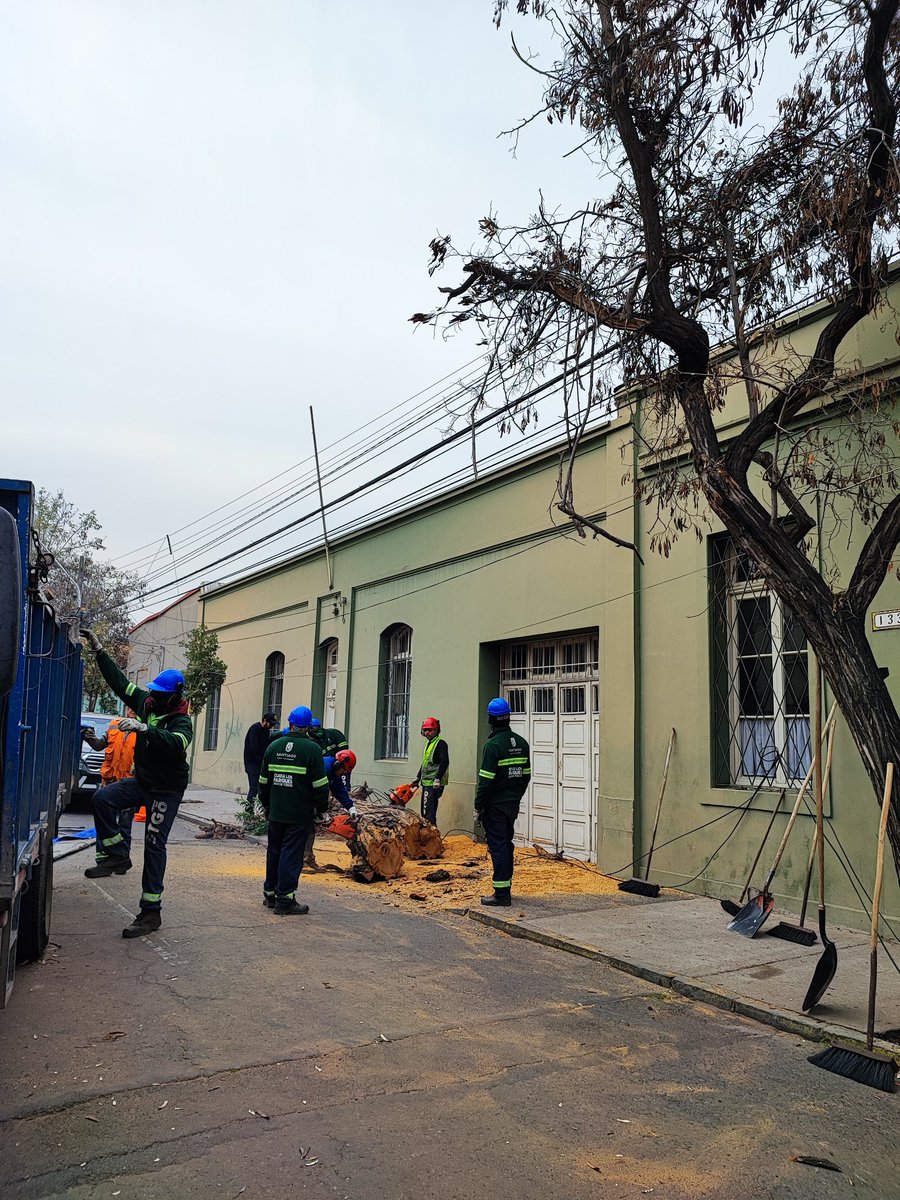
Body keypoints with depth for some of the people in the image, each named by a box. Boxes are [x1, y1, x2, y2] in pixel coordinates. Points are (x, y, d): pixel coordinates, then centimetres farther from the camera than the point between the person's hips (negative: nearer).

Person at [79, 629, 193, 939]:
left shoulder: (181, 721, -19)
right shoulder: (146, 702, 2)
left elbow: (177, 743, -42)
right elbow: (118, 681, 9)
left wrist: (143, 728, -49)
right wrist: (99, 651, 5)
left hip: (167, 789, -7)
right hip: (141, 781, 7)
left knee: (154, 845, -8)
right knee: (102, 798, -17)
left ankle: (151, 912, -2)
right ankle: (117, 856, -2)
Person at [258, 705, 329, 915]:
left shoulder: (274, 746, 5)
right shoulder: (312, 749, -11)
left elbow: (263, 781, 11)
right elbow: (320, 785, -10)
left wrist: (266, 805, 23)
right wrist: (322, 809, 1)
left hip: (276, 812, 5)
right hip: (300, 815, -5)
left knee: (274, 851, 16)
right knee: (291, 854, -1)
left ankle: (270, 893, 27)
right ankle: (284, 899, 0)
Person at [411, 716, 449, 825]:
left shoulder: (440, 743, -11)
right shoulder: (428, 743, 19)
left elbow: (444, 762, -21)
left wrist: (438, 779, -26)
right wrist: (418, 777, 29)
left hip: (434, 784, -10)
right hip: (426, 783, 10)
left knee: (429, 813, -15)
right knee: (424, 812, 12)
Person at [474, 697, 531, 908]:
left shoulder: (493, 745, -17)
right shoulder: (521, 743, 7)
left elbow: (486, 781, -19)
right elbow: (526, 775, 12)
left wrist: (478, 807, -11)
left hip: (495, 806, -7)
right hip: (513, 804, 7)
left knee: (498, 847, -3)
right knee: (506, 844, 17)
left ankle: (501, 895, -1)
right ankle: (506, 888, 26)